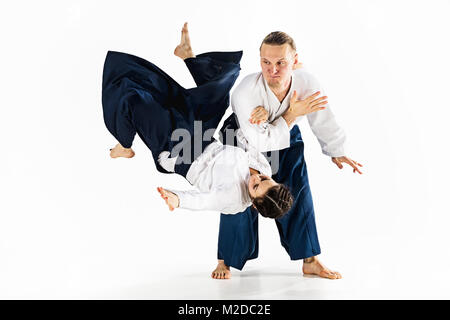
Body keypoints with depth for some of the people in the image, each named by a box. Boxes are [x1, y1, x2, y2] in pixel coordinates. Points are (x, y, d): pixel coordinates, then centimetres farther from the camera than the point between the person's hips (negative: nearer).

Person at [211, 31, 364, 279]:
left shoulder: (307, 84, -28)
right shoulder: (246, 91, -38)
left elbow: (323, 120, -7)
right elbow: (260, 142, -31)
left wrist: (336, 153, 7)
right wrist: (293, 114, -34)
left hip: (286, 138, 3)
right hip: (246, 140, -3)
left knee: (298, 194, 0)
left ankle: (310, 261, 13)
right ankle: (225, 261, 14)